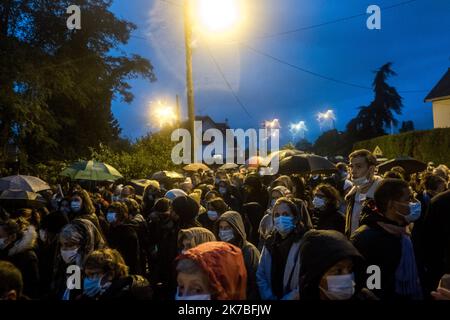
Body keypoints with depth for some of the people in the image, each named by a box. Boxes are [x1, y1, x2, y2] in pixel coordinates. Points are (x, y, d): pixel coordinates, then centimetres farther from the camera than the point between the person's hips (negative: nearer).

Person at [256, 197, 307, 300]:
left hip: (292, 298, -4)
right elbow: (260, 276, 3)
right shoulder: (270, 243, 5)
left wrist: (287, 298, -17)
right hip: (271, 297, 4)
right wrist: (270, 297, -9)